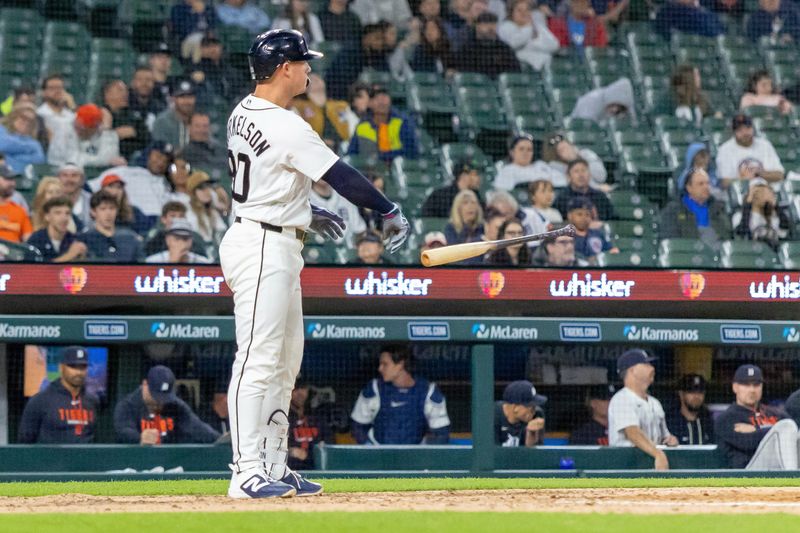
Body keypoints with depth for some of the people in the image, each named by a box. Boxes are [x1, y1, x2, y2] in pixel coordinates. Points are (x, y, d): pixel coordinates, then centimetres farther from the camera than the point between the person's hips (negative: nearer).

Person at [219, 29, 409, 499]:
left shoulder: (244, 114, 10)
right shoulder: (286, 127, -19)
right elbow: (341, 176, -16)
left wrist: (305, 211, 32)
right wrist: (391, 212, -5)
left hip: (280, 248, 11)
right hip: (262, 249, -11)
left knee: (285, 363, 13)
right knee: (259, 359, -13)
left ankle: (274, 468, 16)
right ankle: (248, 472, -16)